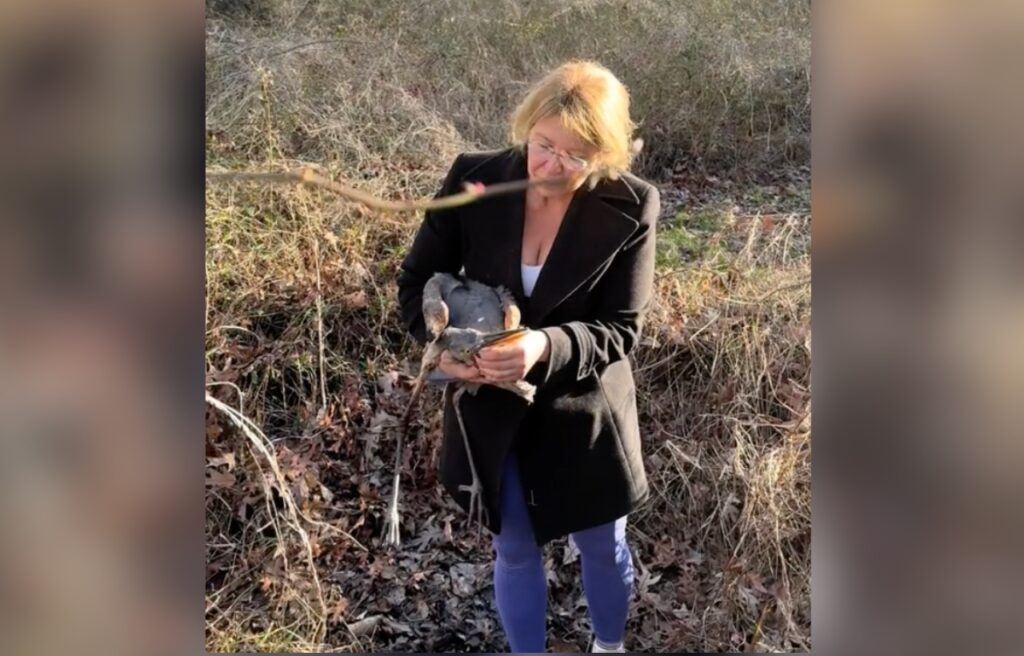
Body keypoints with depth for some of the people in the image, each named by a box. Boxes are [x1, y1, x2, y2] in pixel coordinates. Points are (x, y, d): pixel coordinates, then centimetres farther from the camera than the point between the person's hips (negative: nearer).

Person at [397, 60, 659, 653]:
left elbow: (620, 330, -16)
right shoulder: (473, 180, -14)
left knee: (603, 545, 23)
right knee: (516, 552, 20)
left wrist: (546, 347, -36)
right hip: (491, 411, 1)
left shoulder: (631, 207, -18)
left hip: (584, 411, 0)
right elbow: (417, 280, -4)